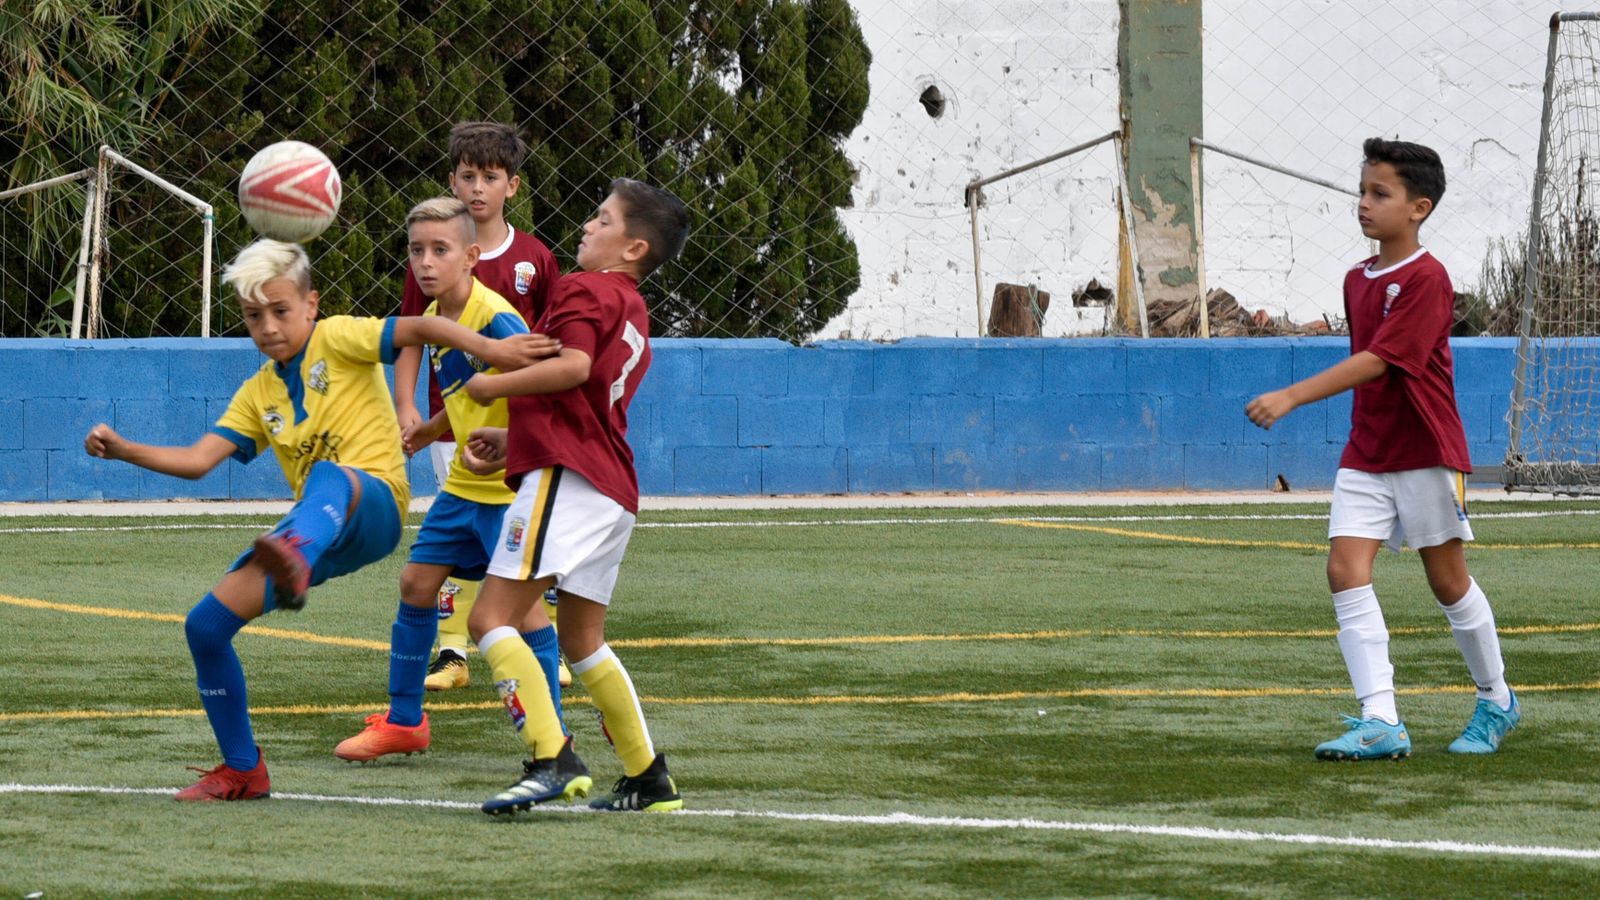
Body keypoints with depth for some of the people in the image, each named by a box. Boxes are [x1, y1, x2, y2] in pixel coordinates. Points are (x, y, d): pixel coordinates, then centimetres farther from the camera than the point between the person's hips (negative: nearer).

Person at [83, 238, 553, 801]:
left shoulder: (336, 339, 3)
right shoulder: (258, 395, 19)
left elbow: (420, 328, -9)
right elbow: (198, 460, 12)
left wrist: (489, 350, -24)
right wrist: (123, 451, -2)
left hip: (374, 505, -7)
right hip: (318, 529, 7)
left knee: (328, 476, -44)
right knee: (206, 626, -1)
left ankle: (295, 566, -79)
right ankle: (242, 772, 13)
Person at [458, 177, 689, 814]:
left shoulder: (585, 290, -4)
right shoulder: (633, 315, 25)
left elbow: (573, 365, -22)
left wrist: (493, 385, -11)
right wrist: (512, 443, 22)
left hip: (567, 477, -10)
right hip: (612, 490, 10)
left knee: (492, 617, -13)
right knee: (582, 642, 19)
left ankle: (552, 761, -26)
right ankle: (648, 778, 20)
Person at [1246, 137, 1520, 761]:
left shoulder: (1427, 279, -16)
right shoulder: (1357, 280, 9)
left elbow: (1378, 361, -24)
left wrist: (1292, 397, -30)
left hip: (1426, 453, -7)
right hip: (1365, 455, 7)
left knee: (1447, 581, 5)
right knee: (1345, 570, -10)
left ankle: (1496, 702, 26)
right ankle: (1381, 724, -14)